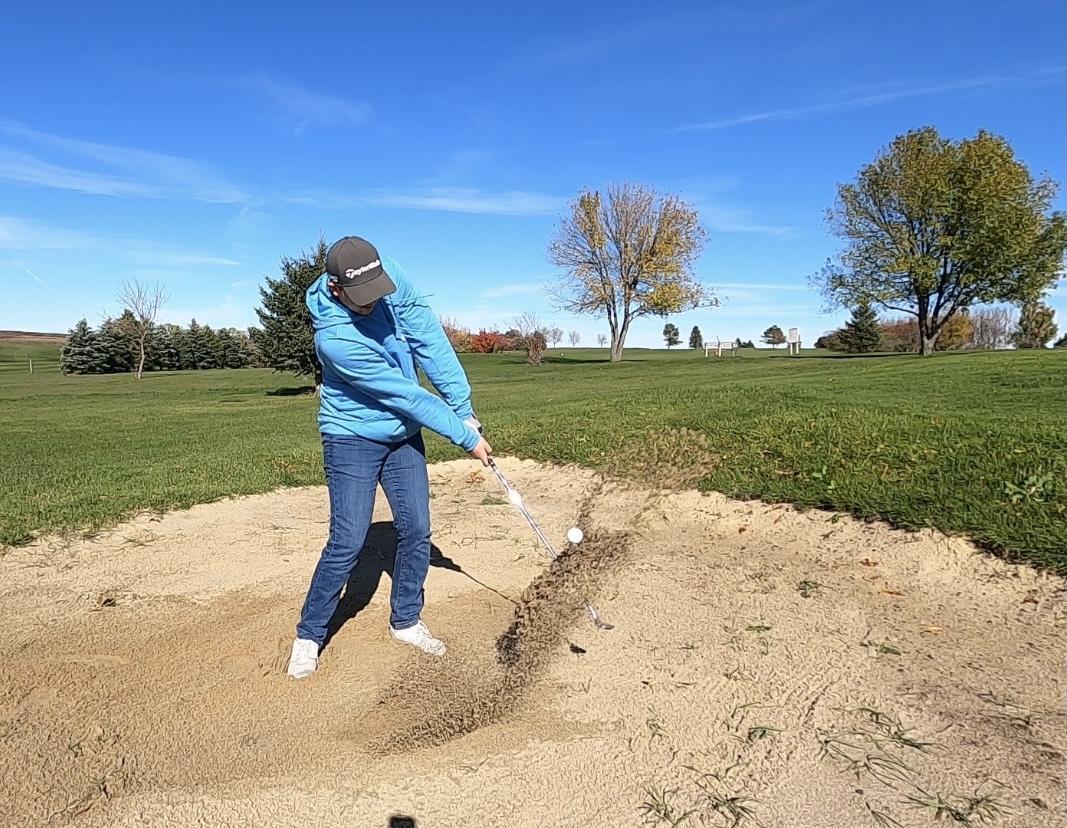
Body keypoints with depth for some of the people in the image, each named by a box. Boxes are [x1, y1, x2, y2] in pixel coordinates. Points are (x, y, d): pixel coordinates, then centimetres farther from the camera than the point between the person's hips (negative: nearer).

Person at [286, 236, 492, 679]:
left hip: (404, 434, 6)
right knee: (347, 544, -6)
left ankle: (405, 620, 27)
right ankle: (308, 635, 16)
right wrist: (466, 436, -19)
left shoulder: (391, 277, -15)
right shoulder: (335, 337, -31)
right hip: (353, 439, -6)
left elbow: (432, 342, -13)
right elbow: (405, 394, -26)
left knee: (416, 533, 7)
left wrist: (462, 407, -17)